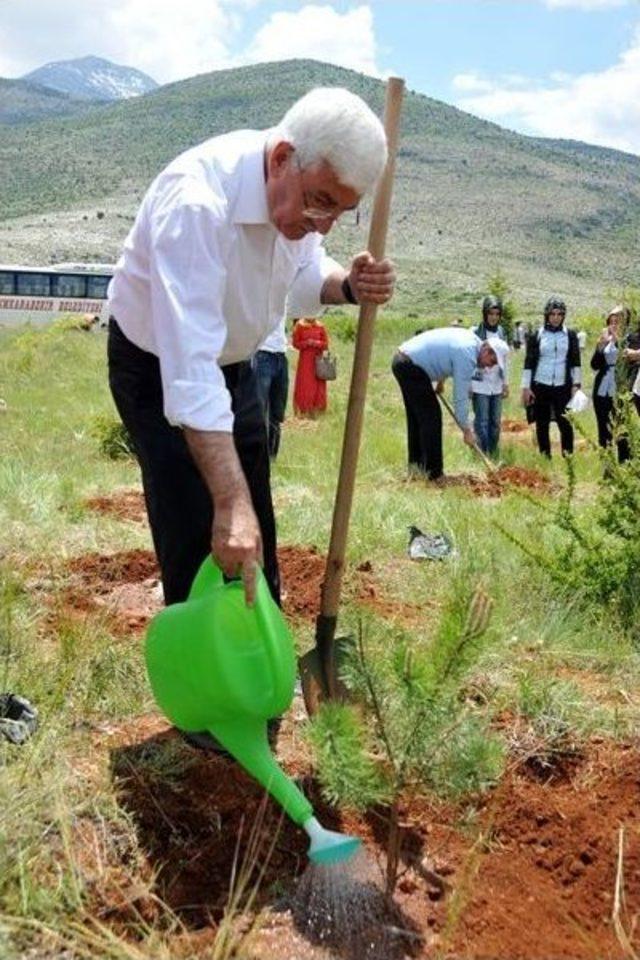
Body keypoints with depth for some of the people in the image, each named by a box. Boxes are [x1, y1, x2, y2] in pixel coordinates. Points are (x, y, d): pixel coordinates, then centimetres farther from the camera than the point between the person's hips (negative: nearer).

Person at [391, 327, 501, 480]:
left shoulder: (472, 338, 9)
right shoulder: (467, 355, -18)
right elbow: (460, 397, -16)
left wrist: (440, 381, 27)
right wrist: (466, 430, -9)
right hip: (412, 366, -11)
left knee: (417, 416, 18)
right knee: (431, 417, -7)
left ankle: (416, 463, 29)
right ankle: (433, 472, -3)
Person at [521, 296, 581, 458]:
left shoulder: (570, 335, 4)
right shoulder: (536, 336, 2)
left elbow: (575, 362, 6)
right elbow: (529, 363, 2)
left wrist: (576, 384, -2)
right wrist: (525, 387, -3)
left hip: (563, 387, 0)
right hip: (540, 386, 0)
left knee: (565, 423, -5)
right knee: (542, 424, 5)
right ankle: (545, 458, 15)